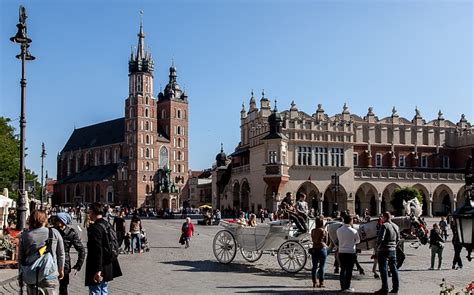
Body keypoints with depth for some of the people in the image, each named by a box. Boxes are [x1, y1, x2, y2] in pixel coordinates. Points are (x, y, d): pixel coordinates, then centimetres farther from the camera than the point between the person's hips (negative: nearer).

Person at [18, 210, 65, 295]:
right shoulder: (54, 233, -2)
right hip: (50, 275, -1)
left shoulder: (24, 235, 1)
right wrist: (61, 270, 18)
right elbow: (61, 254, 5)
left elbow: (20, 257, 6)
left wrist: (21, 275, 17)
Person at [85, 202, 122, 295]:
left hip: (98, 269, -9)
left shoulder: (95, 227, -17)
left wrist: (97, 270, -23)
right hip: (108, 267, 9)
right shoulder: (107, 225, 9)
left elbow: (97, 250, -23)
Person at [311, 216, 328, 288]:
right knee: (322, 266, 1)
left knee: (314, 266, 9)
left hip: (314, 249, 4)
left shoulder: (313, 231, 1)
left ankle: (314, 283, 13)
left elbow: (313, 240, 7)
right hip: (322, 249, -4)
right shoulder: (324, 231, -9)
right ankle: (321, 283, 3)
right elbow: (326, 242, -1)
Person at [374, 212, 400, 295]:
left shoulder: (384, 225, -14)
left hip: (384, 250, -7)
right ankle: (395, 288, 16)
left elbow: (380, 238, -20)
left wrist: (378, 247, -7)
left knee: (383, 269, -3)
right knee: (394, 268, 13)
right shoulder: (396, 226, 11)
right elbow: (398, 239, 15)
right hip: (393, 250, 7)